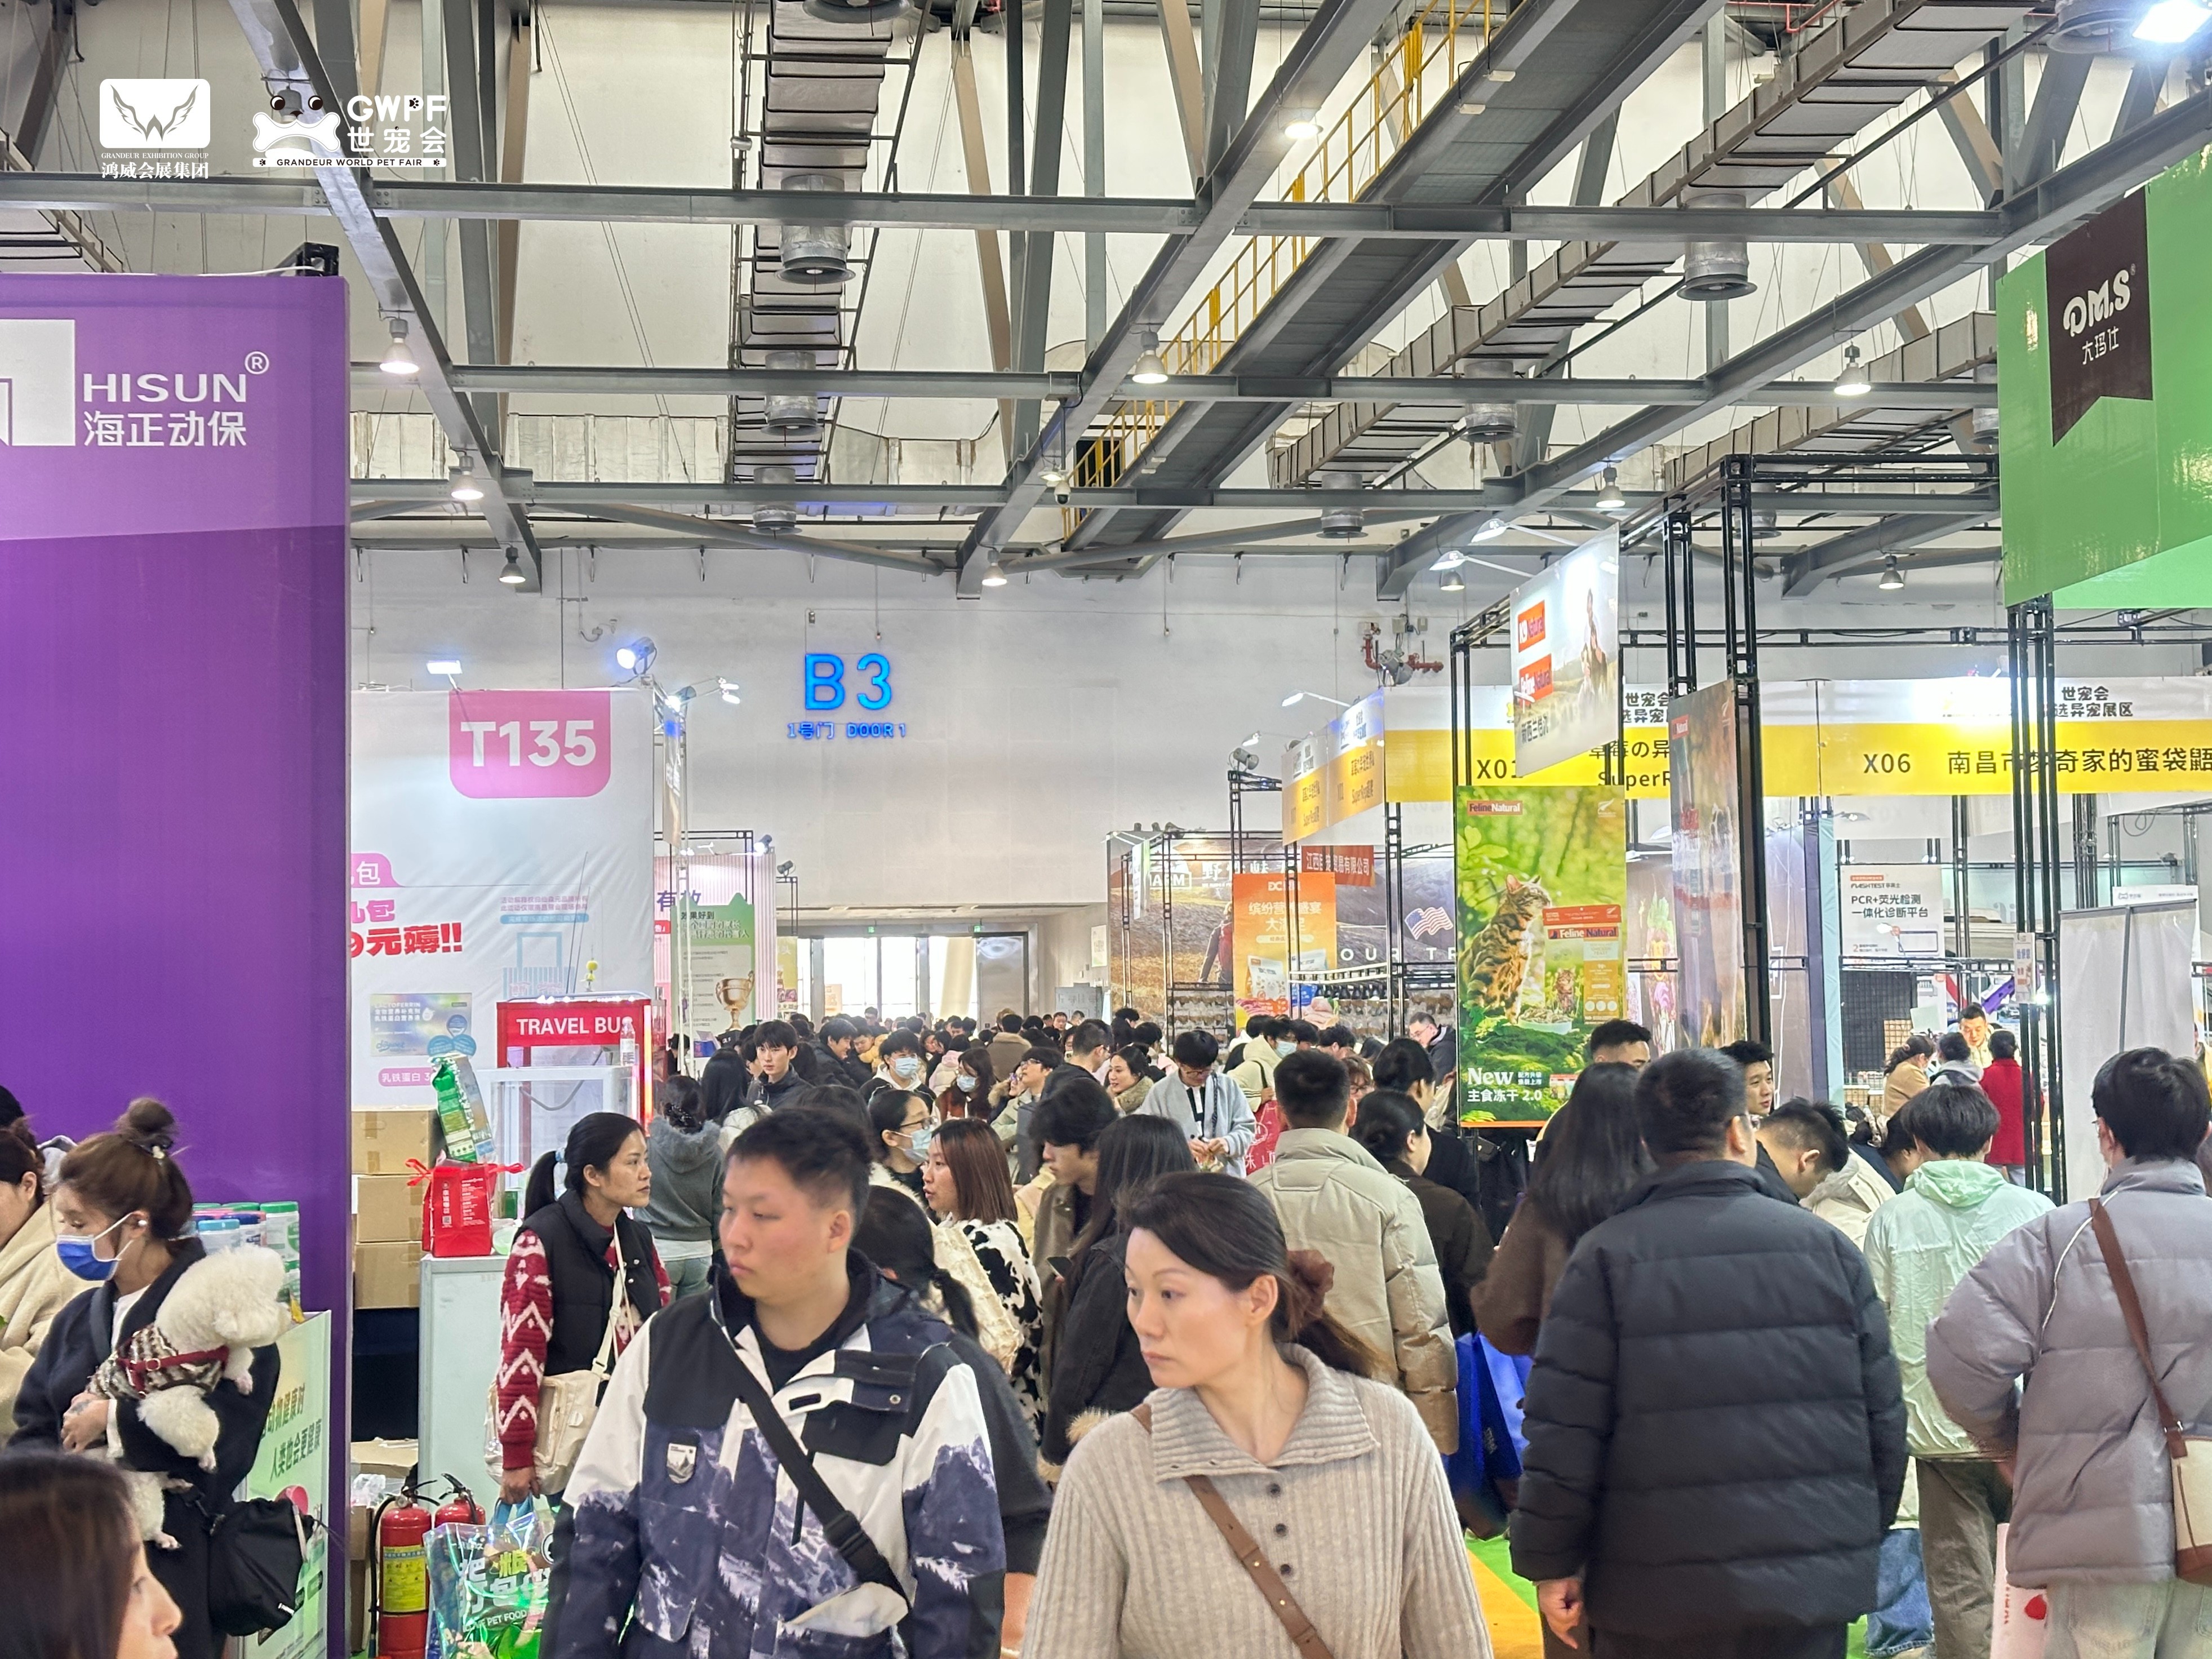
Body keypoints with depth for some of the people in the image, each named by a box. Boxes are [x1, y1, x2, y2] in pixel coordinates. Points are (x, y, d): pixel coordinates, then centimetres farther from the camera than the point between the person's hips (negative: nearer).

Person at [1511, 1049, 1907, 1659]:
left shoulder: (1607, 1257, -5)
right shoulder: (1826, 1246, 3)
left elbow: (1563, 1431, -8)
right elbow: (1883, 1418, 7)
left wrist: (1552, 1564, 3)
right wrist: (1864, 1543, 19)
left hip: (1658, 1595, -2)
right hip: (1814, 1589, 2)